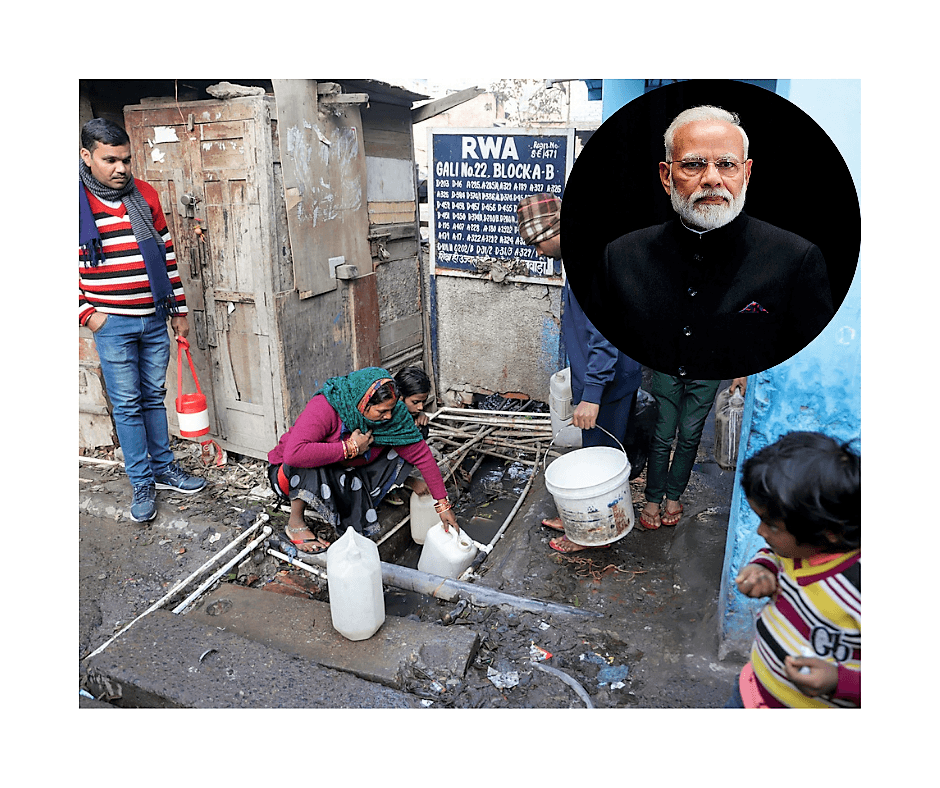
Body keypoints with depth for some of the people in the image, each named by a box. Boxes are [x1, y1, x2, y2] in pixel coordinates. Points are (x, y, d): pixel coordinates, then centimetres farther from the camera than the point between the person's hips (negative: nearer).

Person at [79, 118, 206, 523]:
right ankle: (142, 483, 14)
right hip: (111, 323, -3)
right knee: (126, 404, 4)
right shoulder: (78, 200, -7)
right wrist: (87, 314, -7)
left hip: (154, 317, 3)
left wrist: (179, 309, 10)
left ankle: (164, 467, 26)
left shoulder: (145, 194, 5)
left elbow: (166, 253, 10)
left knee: (154, 396, 13)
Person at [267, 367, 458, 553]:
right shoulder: (324, 408, -34)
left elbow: (422, 455, -12)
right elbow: (293, 454, -47)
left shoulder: (393, 414, -18)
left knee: (401, 451, -10)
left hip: (340, 475, 5)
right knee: (308, 463, -39)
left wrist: (443, 504, -13)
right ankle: (295, 523, -15)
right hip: (292, 475, -5)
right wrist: (350, 448, -38)